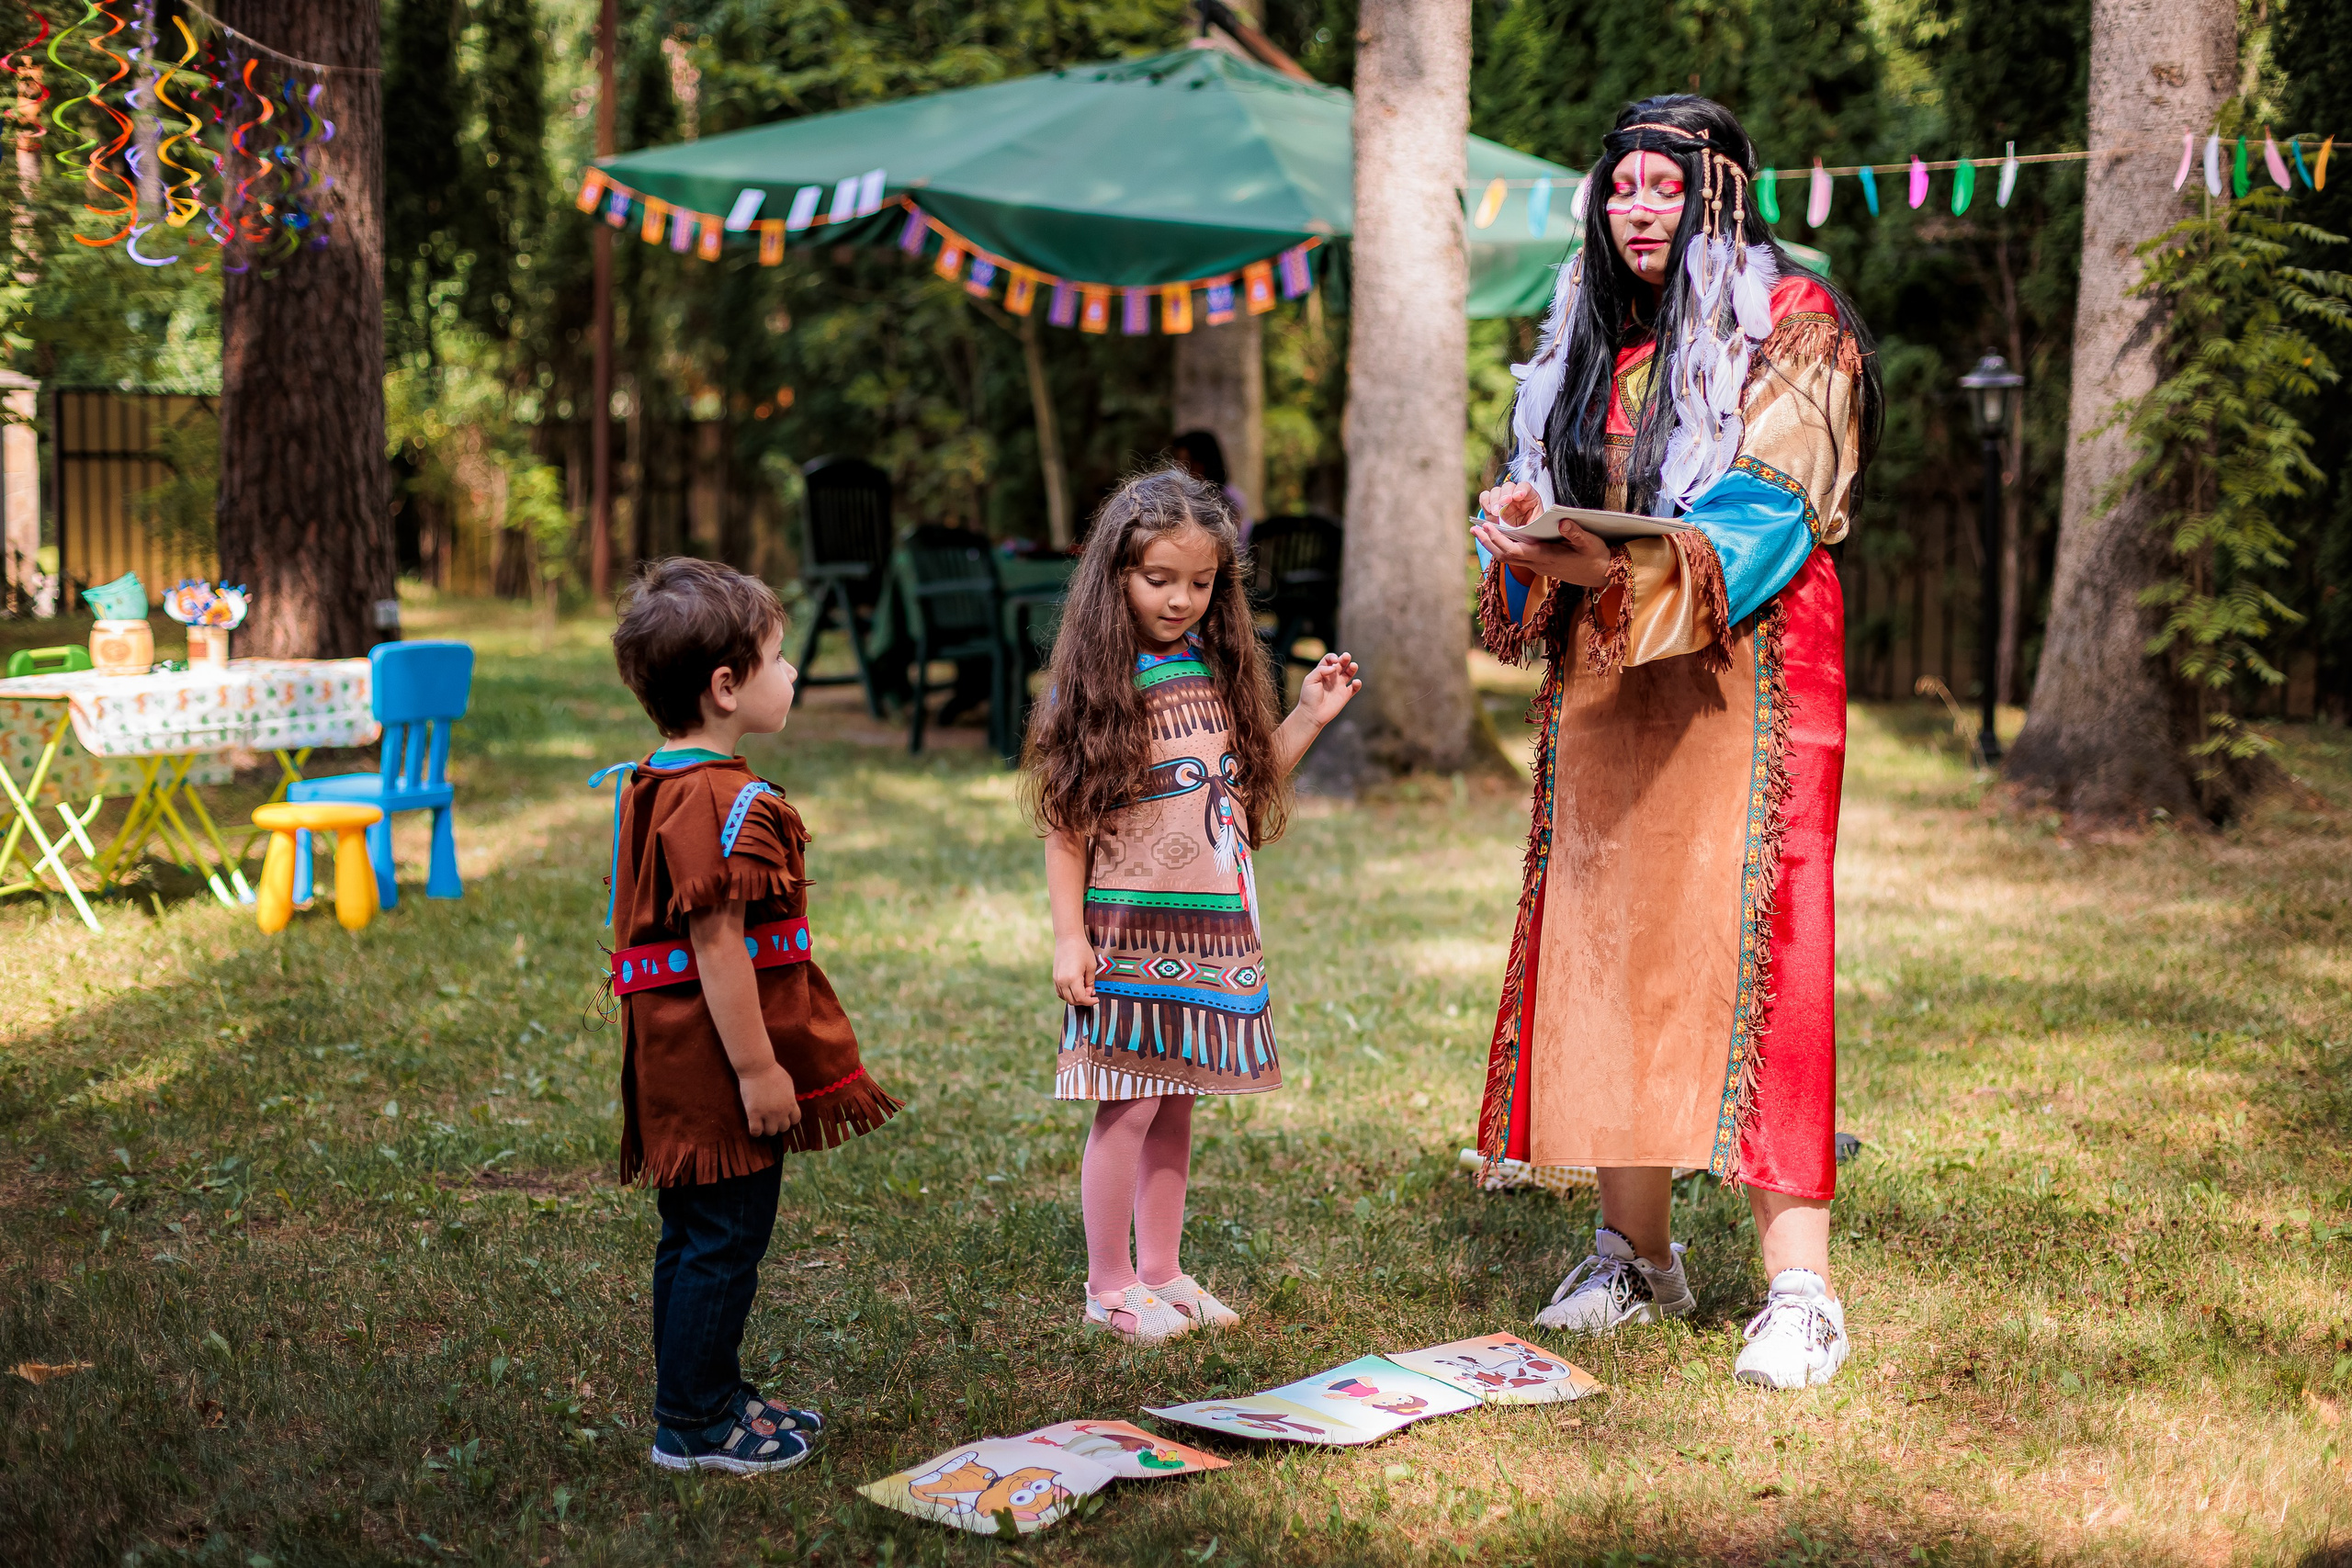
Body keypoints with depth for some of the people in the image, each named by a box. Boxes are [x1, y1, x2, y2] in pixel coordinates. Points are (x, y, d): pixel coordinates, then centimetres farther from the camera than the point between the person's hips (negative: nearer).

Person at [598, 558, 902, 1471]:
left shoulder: (652, 786, 11)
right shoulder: (722, 803, -21)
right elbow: (717, 945, -23)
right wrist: (757, 1067, -19)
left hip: (675, 1058, 10)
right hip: (717, 1066, -10)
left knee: (695, 1237, 18)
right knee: (722, 1241, -1)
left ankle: (704, 1397, 30)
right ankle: (694, 1426, 8)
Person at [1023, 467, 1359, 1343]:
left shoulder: (1219, 673, 9)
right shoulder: (1095, 682, -7)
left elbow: (1245, 785, 18)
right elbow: (1065, 822, -8)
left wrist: (1309, 718, 8)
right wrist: (1069, 937, -12)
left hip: (1214, 930, 5)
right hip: (1129, 931, -5)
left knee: (1176, 1104, 12)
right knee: (1129, 1106, -2)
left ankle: (1160, 1272, 23)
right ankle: (1108, 1287, 10)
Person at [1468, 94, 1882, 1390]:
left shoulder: (1793, 329, -3)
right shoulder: (1588, 338, 17)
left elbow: (1767, 513, -14)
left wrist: (1622, 565, -30)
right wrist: (1527, 520, -6)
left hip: (1744, 669, -6)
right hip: (1599, 677, 6)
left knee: (1750, 949, -12)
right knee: (1606, 944, 5)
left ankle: (1798, 1290, -10)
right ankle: (1635, 1256, 17)